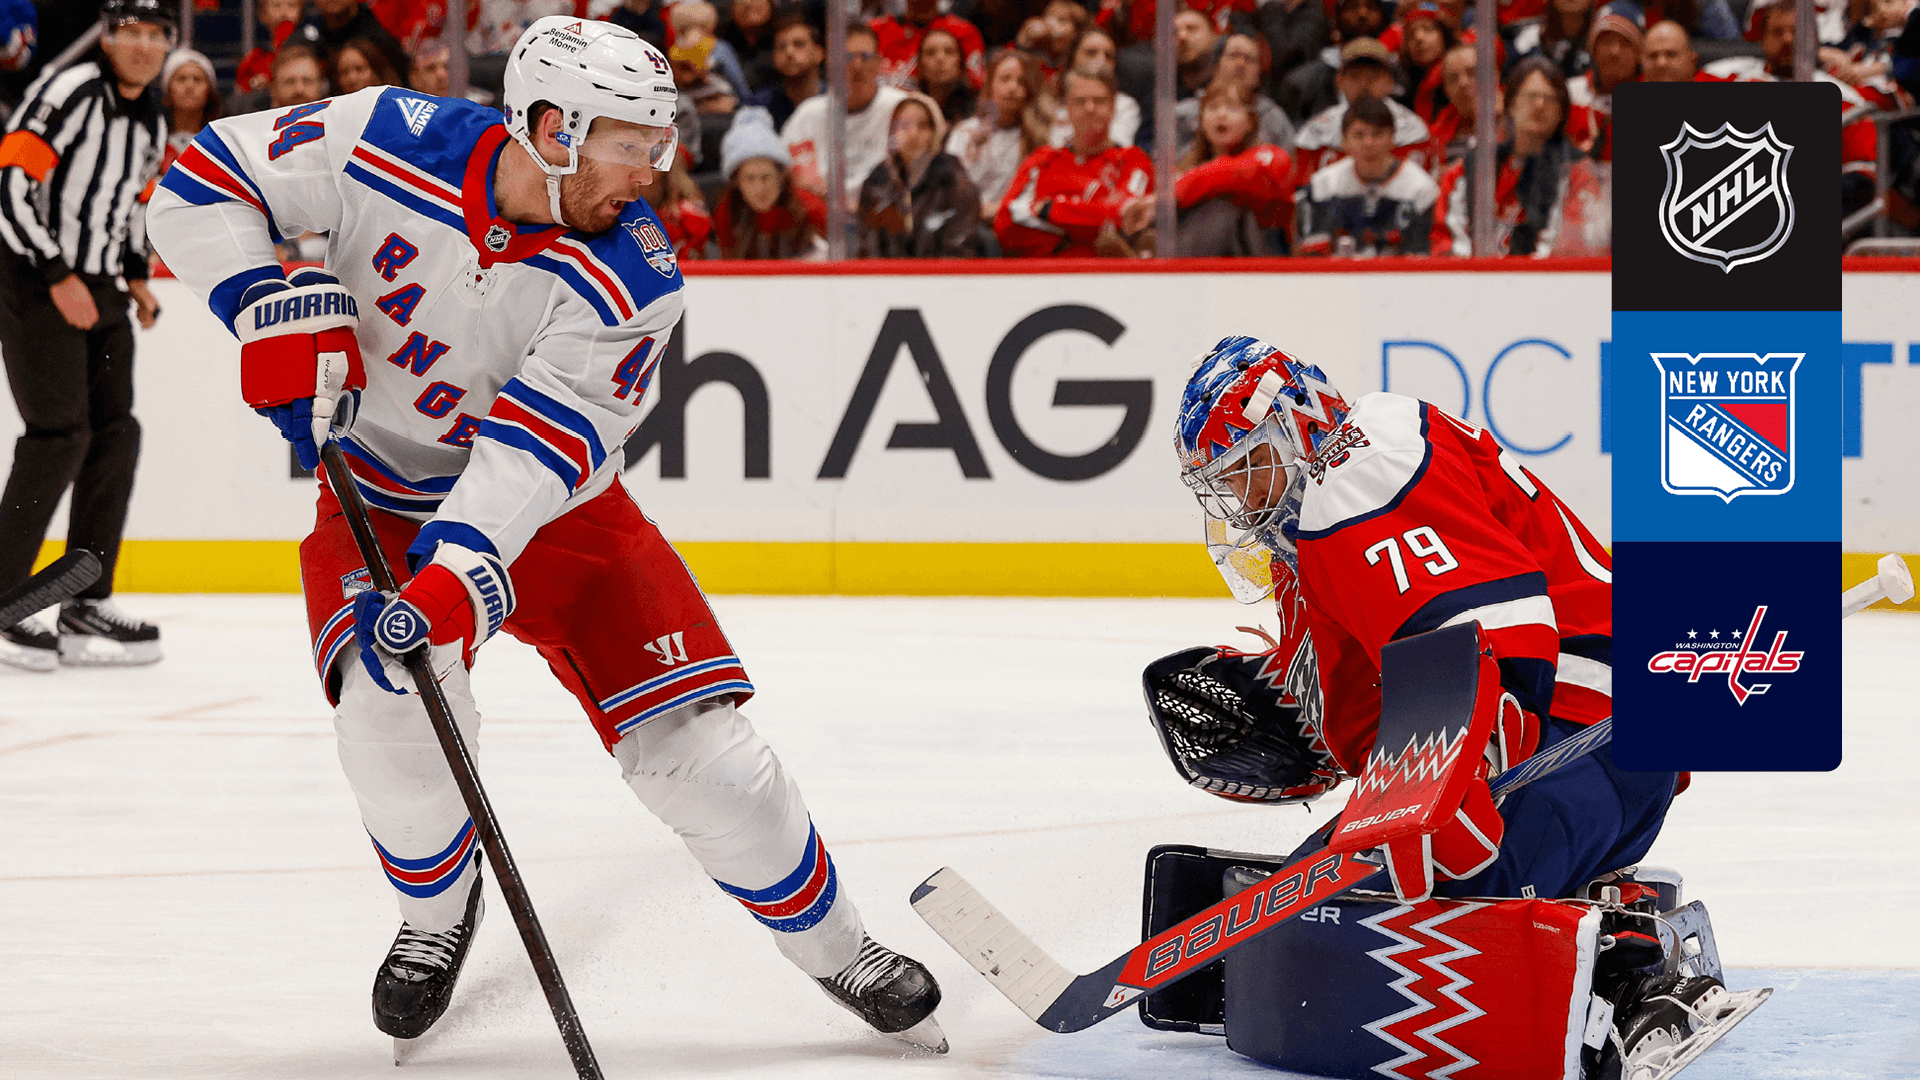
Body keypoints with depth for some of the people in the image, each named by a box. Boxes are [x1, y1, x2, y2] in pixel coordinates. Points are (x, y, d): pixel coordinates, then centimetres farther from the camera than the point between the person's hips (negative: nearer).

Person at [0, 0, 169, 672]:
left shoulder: (151, 122, 12)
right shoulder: (69, 94, -16)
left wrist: (135, 276, 14)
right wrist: (58, 276, -22)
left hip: (97, 289, 9)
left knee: (115, 436, 6)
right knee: (59, 437, -13)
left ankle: (86, 606, 13)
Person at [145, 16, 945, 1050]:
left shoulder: (629, 280, -23)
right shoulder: (388, 144, -21)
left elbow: (534, 452, -32)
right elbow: (203, 180, -12)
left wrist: (455, 581, -45)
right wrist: (274, 302, -27)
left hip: (554, 508, 0)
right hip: (379, 494, 0)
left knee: (694, 742, -9)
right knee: (394, 711, -26)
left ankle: (834, 948, 14)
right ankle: (437, 905, 7)